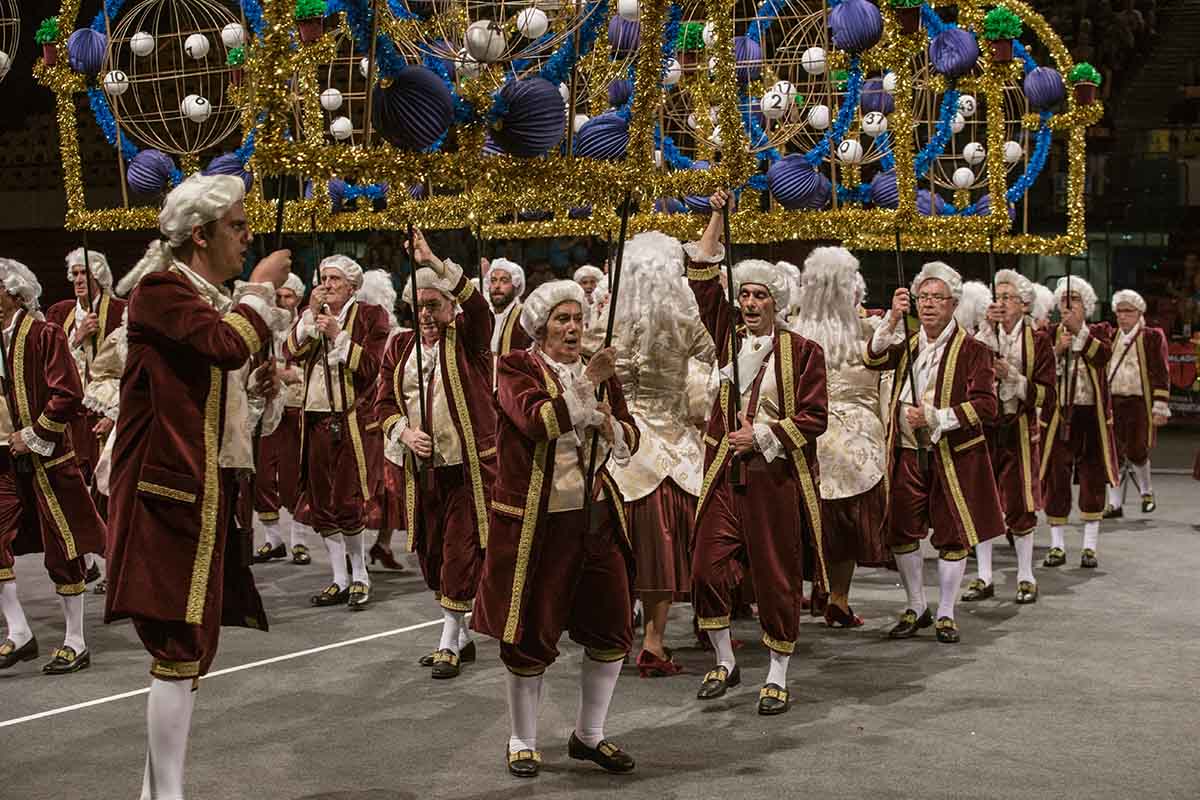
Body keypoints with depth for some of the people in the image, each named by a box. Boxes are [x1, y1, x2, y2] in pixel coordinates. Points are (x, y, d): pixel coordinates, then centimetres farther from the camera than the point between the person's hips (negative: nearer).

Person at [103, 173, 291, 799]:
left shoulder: (212, 300, 18)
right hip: (175, 489, -10)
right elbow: (229, 345, -27)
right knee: (182, 643, -9)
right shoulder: (162, 290, -10)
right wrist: (264, 285, -12)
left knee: (188, 641, 12)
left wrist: (259, 389, 5)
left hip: (209, 488, 10)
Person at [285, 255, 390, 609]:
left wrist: (338, 334, -15)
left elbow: (370, 366, -10)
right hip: (315, 419, 5)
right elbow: (290, 351, -1)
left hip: (351, 419, -5)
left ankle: (360, 576, 9)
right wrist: (310, 313, -8)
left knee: (347, 503, -8)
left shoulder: (370, 315, 0)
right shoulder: (312, 314, 14)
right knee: (320, 504, 7)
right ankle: (339, 580, 16)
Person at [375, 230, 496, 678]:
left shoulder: (466, 338, -4)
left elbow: (477, 305, -26)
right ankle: (463, 635, 25)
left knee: (461, 552, -5)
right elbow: (384, 400, 10)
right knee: (431, 553, 11)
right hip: (422, 468, 5)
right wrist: (405, 432, -10)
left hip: (470, 466, -5)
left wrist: (434, 262, -36)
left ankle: (450, 644, 4)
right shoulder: (400, 346, 9)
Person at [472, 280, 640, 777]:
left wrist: (612, 427, -11)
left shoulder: (598, 371, 11)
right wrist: (586, 383, -24)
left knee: (612, 631, 6)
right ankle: (522, 741, 21)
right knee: (530, 636, 4)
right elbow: (536, 420, -23)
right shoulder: (517, 368, -5)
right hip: (536, 523, -5)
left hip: (597, 516, 5)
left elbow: (629, 441, 10)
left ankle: (589, 736, 23)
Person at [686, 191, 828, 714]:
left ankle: (778, 677, 16)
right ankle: (725, 664, 19)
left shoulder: (803, 351, -4)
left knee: (776, 576, 3)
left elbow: (814, 417, -5)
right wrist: (717, 218, 3)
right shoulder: (729, 335, 7)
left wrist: (763, 436, -14)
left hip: (776, 475, -4)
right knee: (707, 567, 0)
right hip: (725, 472, 4)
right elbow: (702, 280, 6)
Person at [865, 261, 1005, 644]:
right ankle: (916, 608, 22)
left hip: (953, 457, -4)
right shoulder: (907, 346, 12)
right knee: (901, 533, 6)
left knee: (952, 536, 2)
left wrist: (934, 418, -19)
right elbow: (873, 358, -7)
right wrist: (893, 319, -20)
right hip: (907, 454, 4)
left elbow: (985, 407, -11)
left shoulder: (973, 351, -3)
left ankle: (946, 614, 15)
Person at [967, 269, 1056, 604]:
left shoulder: (1039, 342, -1)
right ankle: (984, 578, 13)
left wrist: (1011, 375, -17)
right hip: (983, 427, 3)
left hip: (1019, 430, -2)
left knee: (1020, 504, 1)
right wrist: (987, 328, -18)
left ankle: (1026, 577, 14)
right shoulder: (984, 335, 6)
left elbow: (1046, 395, -5)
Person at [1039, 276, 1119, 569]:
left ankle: (1090, 547, 9)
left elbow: (1105, 354, -16)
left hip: (1092, 415, 0)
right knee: (1056, 478, -1)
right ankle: (1057, 545, 8)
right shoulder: (1050, 333, 7)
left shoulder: (1098, 332, 7)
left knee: (1092, 479, 2)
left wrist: (1078, 329, -22)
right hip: (1059, 415, 0)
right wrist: (1058, 350, -17)